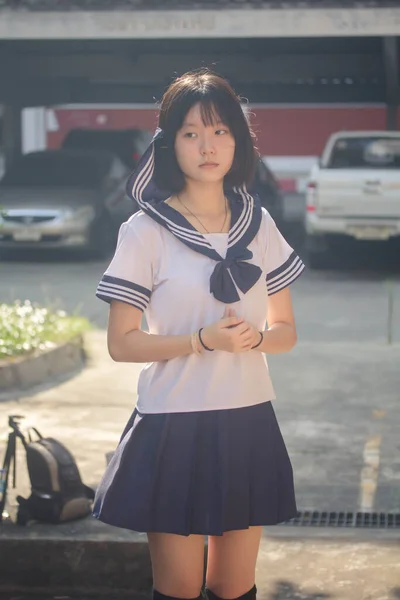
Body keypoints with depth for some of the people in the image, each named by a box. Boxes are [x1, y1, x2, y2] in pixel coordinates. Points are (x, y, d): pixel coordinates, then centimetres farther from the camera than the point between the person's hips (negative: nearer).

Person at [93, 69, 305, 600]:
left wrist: (255, 336, -11)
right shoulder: (146, 231, -6)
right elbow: (121, 343, -7)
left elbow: (286, 330, 11)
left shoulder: (258, 224, 6)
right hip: (174, 428, -4)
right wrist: (204, 341, -19)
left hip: (248, 423, 4)